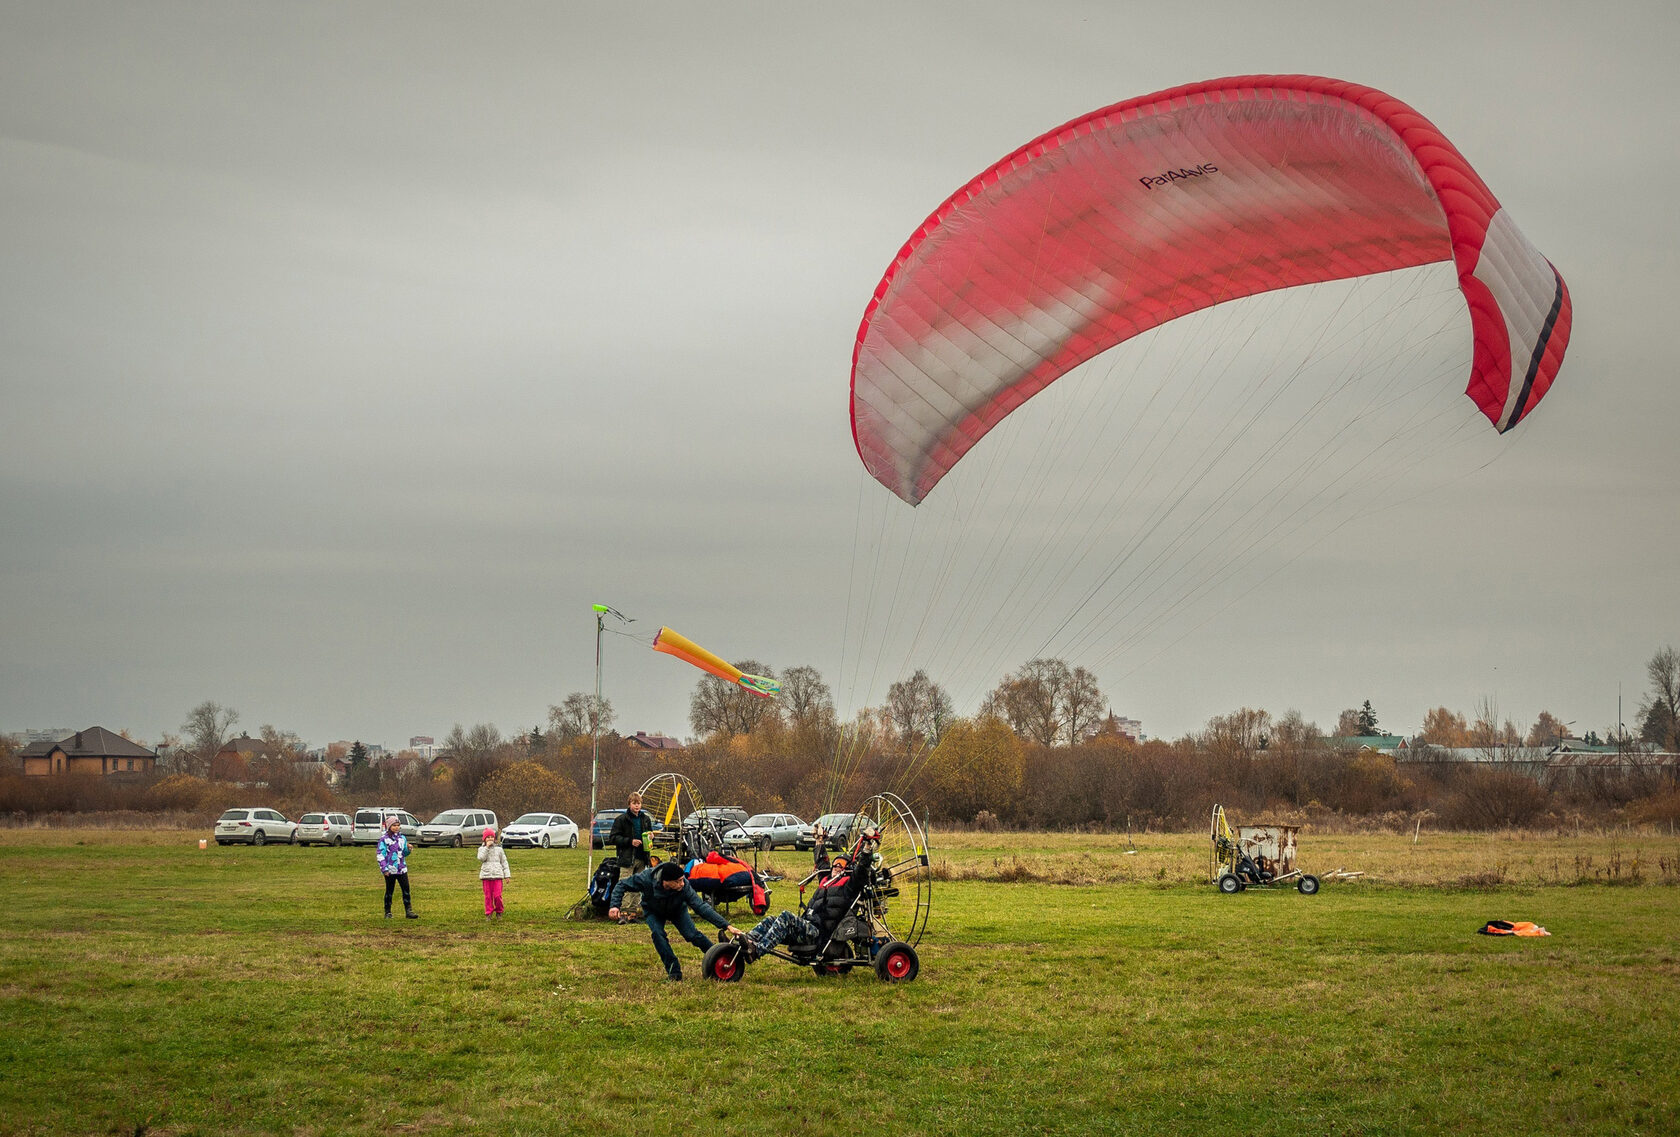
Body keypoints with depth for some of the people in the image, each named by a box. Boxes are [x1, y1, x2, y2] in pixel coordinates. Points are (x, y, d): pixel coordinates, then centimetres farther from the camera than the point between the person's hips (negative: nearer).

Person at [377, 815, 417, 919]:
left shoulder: (402, 838, 11)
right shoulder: (384, 839, -4)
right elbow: (380, 855, -7)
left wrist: (408, 849, -4)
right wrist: (384, 868, -14)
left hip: (402, 869, 4)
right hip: (390, 870, -4)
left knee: (406, 890, -1)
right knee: (389, 891, 5)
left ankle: (409, 911, 1)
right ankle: (388, 912, 13)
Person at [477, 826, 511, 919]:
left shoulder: (498, 849, 9)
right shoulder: (482, 849, 7)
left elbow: (504, 862, 11)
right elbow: (481, 858, -12)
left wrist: (507, 874, 6)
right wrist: (487, 847, -14)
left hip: (497, 875, 0)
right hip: (486, 875, 0)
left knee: (497, 895, -6)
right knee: (488, 896, 1)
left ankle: (499, 912, 12)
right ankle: (488, 914, 10)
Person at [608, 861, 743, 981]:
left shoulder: (684, 886, -38)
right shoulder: (646, 879, -39)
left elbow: (701, 906, -36)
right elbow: (622, 885, -23)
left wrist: (726, 925, -41)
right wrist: (614, 906, -36)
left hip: (677, 910, 0)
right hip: (653, 911, 0)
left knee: (692, 934, -16)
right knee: (658, 934, -26)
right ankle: (674, 971, -13)